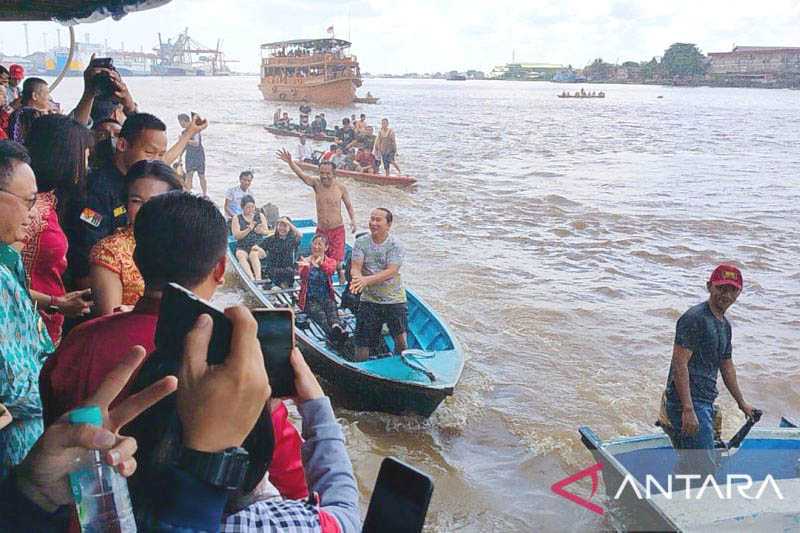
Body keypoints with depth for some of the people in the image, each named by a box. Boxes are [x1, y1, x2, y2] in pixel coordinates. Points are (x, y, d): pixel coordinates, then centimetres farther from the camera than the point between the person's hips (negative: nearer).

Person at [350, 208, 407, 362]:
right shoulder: (361, 242, 1)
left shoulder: (395, 245, -8)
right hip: (369, 299, 2)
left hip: (394, 299, -2)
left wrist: (366, 280, -32)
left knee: (400, 337, -4)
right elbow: (355, 267, -8)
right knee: (362, 343, 2)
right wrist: (358, 278, -33)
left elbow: (390, 272, -19)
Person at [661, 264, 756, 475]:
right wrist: (688, 410, -26)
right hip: (688, 403, -10)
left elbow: (726, 366, 30)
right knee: (705, 469, -12)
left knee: (688, 464, 15)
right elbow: (680, 364, -20)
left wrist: (741, 402, 35)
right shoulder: (694, 318, -13)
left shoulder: (725, 325, 18)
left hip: (705, 402, 10)